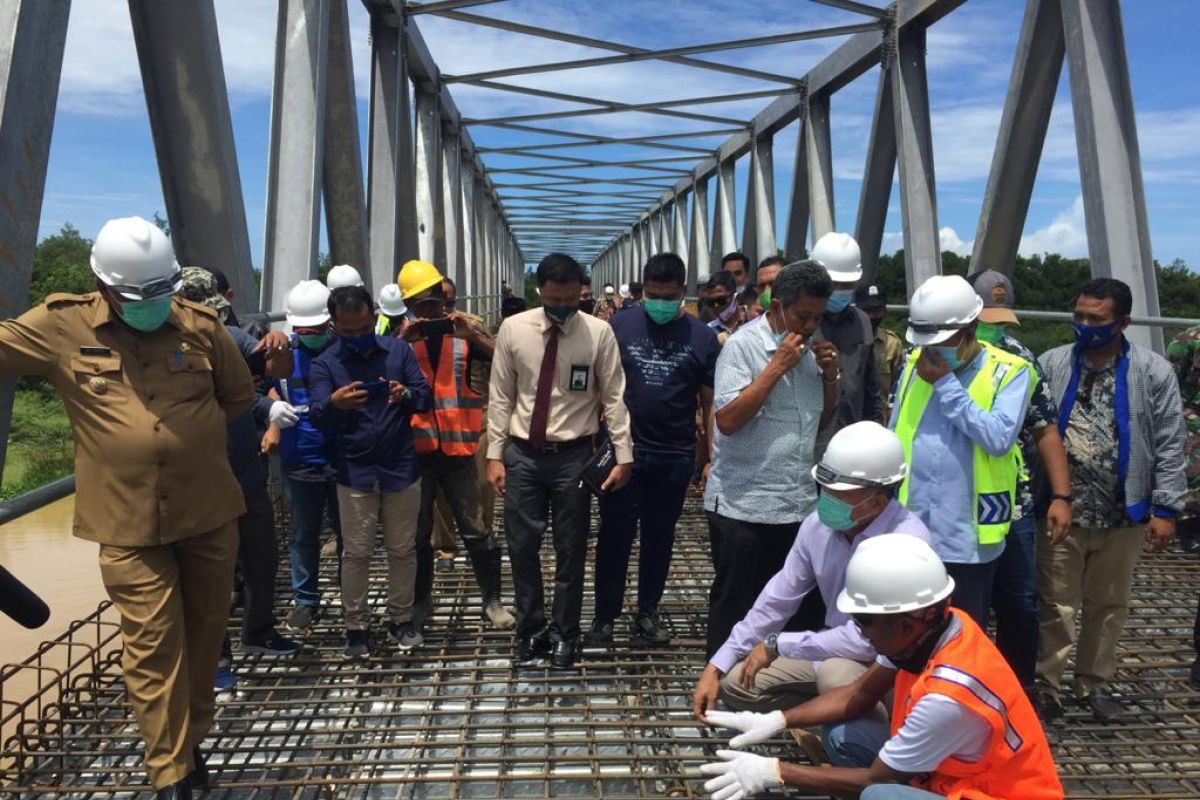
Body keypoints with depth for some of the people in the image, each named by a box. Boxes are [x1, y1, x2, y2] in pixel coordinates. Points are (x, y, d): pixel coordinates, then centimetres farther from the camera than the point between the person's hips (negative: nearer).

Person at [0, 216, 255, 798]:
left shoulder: (200, 323, -1)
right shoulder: (60, 327, -4)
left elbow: (240, 396, 10)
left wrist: (192, 441, 9)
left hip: (210, 513, 2)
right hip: (128, 526, -2)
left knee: (204, 632, 14)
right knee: (152, 647, 1)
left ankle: (190, 742, 35)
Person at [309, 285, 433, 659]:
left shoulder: (398, 350, 0)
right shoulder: (323, 364, -4)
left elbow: (426, 398, -3)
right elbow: (317, 417, -16)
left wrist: (407, 394, -27)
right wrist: (334, 402, -40)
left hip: (401, 469, 2)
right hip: (355, 474, -1)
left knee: (403, 549, 11)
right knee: (356, 553, 5)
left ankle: (401, 620, 26)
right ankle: (356, 626, 19)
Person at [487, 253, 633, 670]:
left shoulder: (599, 332, -8)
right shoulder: (513, 329, -3)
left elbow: (614, 397, -4)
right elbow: (501, 397, 2)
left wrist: (624, 456, -8)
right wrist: (495, 454, -1)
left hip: (573, 455, -1)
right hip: (522, 453, 2)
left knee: (571, 551, 10)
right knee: (522, 547, 9)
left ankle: (564, 635, 28)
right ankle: (531, 631, 29)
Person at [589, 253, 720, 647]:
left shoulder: (701, 336, 0)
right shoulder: (619, 326, -2)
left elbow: (711, 402, 3)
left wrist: (711, 457, -1)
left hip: (674, 456, 1)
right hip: (621, 450, -1)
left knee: (659, 536, 13)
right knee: (615, 534, 5)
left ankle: (648, 611, 28)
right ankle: (605, 614, 18)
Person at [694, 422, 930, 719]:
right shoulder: (818, 524, -9)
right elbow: (776, 600, -1)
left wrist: (777, 645, -21)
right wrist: (715, 667, -4)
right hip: (834, 649, 6)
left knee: (835, 672, -36)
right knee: (735, 680, -3)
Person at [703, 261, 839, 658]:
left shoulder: (810, 348, 10)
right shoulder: (742, 346, -11)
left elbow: (823, 416, 21)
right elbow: (727, 419, -21)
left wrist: (829, 375, 2)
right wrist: (777, 365, -20)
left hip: (798, 504, 6)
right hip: (742, 506, -6)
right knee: (733, 606, 6)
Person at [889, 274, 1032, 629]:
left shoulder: (1009, 372, -6)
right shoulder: (916, 363, 8)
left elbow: (1000, 438, -21)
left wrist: (946, 384, -16)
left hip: (967, 536, -4)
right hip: (910, 531, 4)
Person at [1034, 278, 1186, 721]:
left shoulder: (1154, 371, -3)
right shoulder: (1052, 364, -2)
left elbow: (1170, 444, -2)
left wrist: (1165, 507, -5)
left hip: (1123, 512, 1)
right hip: (1062, 511, -1)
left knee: (1109, 604, 15)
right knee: (1056, 603, 6)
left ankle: (1094, 682, 31)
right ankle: (1046, 683, 19)